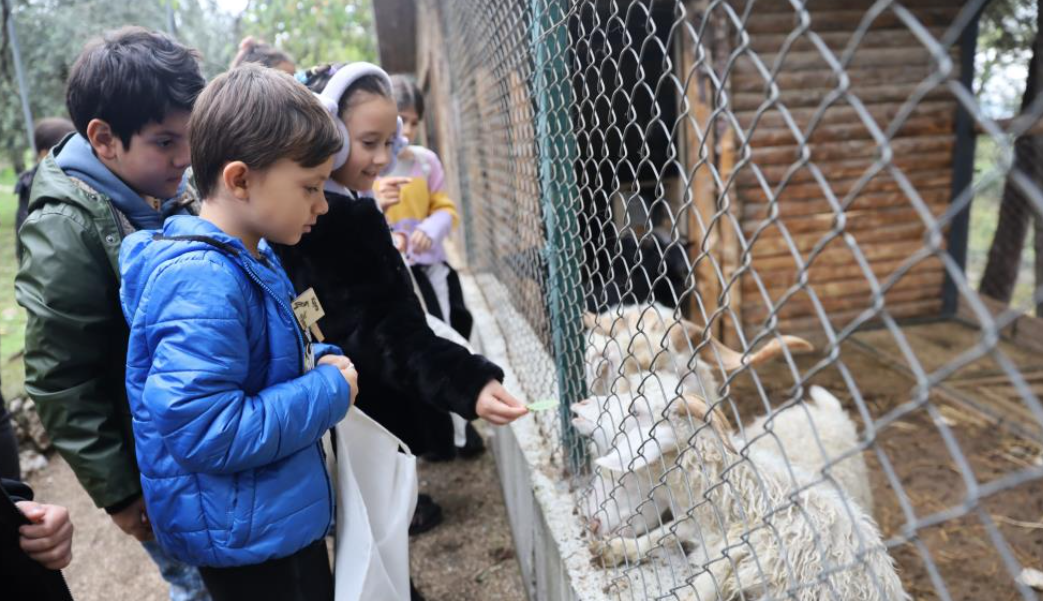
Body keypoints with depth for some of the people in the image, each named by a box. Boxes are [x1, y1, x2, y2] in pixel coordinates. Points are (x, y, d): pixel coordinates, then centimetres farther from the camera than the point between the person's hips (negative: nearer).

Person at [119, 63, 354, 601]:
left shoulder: (252, 258, 3)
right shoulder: (203, 284, -28)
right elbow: (203, 431, -32)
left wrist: (321, 359, -3)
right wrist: (330, 391, -23)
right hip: (244, 535, -9)